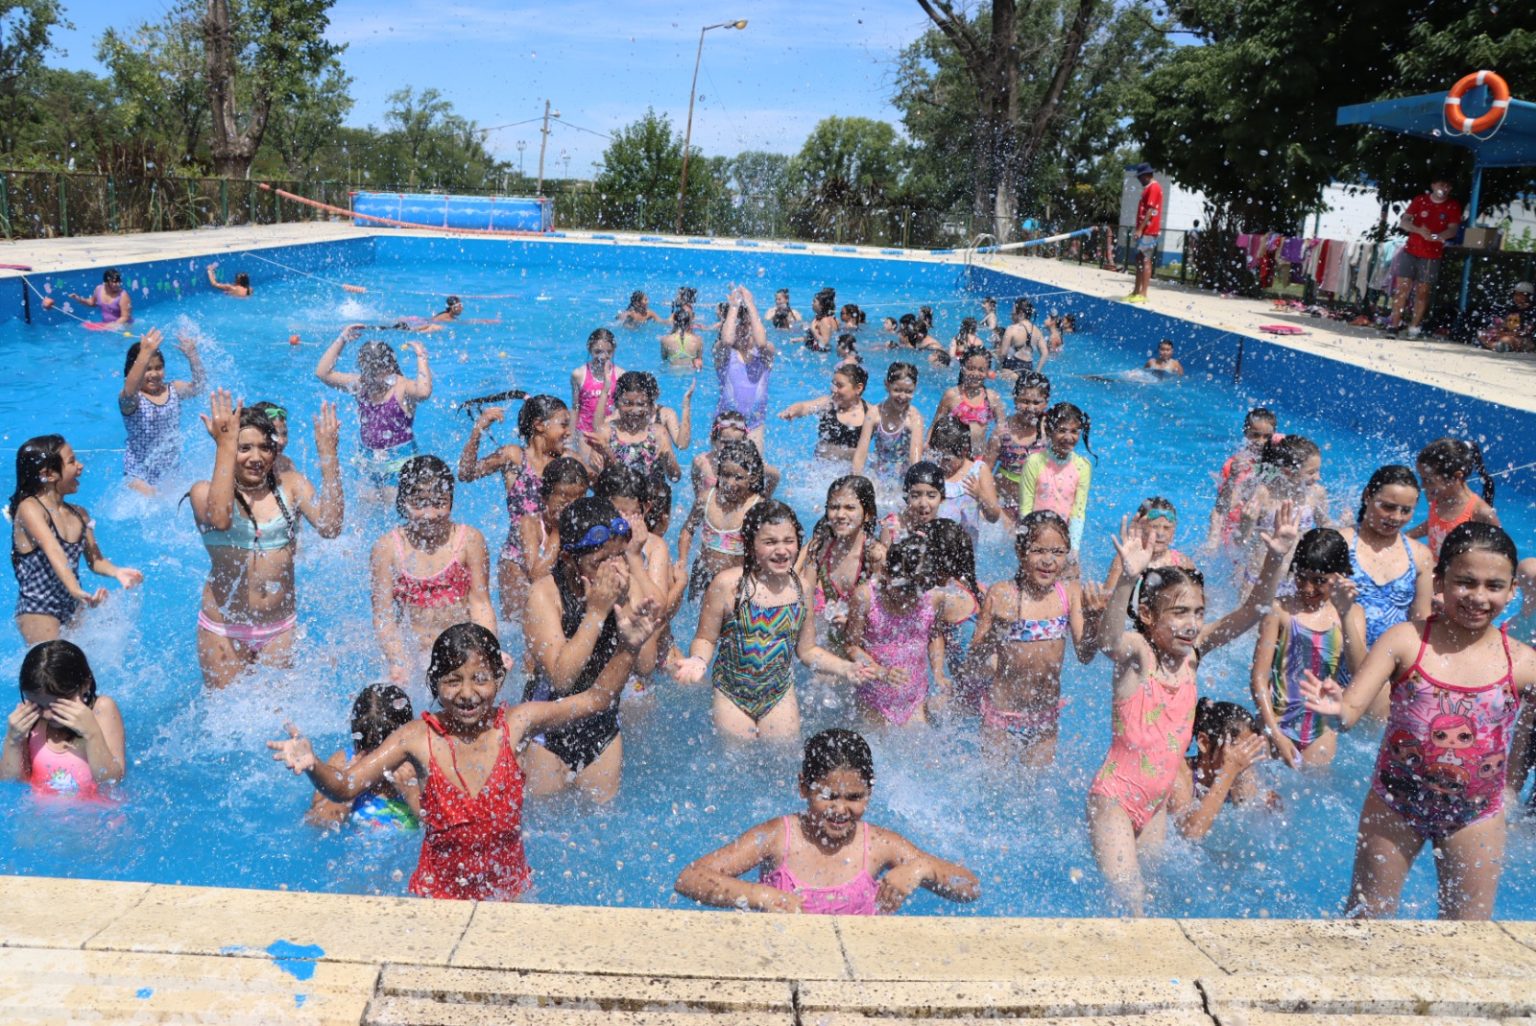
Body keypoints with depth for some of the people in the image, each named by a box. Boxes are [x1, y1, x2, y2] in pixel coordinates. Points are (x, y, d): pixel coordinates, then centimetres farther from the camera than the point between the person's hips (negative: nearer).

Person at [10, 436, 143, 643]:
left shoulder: (79, 514, 7)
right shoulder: (30, 508, -13)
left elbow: (95, 560, 9)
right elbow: (54, 552, -29)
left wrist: (116, 571, -15)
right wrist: (77, 591, -43)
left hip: (73, 608, 6)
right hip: (37, 612, -6)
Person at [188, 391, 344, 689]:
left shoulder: (290, 485, 0)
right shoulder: (206, 491, -6)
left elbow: (329, 527, -16)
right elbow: (220, 518, -31)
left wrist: (328, 454, -19)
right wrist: (225, 446, -29)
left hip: (281, 627, 2)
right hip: (223, 629, -2)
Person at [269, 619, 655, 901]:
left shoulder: (515, 723, -10)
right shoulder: (418, 737, -12)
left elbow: (597, 698, -3)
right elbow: (344, 787, -12)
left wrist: (626, 647, -15)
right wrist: (312, 765, -32)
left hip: (507, 889, 1)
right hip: (438, 892, 0)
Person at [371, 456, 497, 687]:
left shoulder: (469, 540, -4)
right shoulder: (387, 548, -3)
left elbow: (480, 603, -2)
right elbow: (383, 615, -2)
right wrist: (398, 662, -16)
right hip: (414, 653, 0)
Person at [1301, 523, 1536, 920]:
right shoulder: (1405, 641, -14)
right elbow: (1351, 708, -18)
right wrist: (1336, 708, -40)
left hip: (1475, 816, 1)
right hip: (1395, 804, -1)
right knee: (1366, 918, 15)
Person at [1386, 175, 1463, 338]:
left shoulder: (1453, 206, 0)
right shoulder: (1420, 200, 2)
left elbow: (1453, 229, -8)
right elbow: (1404, 221, -3)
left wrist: (1436, 236, -30)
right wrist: (1419, 230, -23)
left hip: (1432, 255, -1)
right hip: (1411, 251, 1)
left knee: (1423, 291, 1)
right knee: (1402, 287, -3)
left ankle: (1414, 327, 6)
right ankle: (1394, 324, 0)